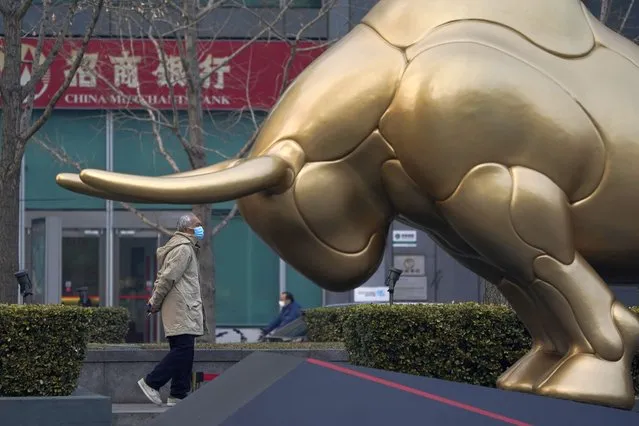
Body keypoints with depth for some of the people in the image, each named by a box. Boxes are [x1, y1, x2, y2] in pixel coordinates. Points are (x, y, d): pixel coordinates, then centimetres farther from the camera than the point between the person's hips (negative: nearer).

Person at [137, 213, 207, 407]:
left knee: (184, 351, 8)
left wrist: (155, 302, 18)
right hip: (180, 308, -11)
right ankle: (151, 382, -9)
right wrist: (155, 303, -11)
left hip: (186, 308, 11)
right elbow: (168, 277, -16)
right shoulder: (183, 249, -11)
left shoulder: (186, 247, 23)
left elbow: (164, 277, 24)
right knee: (183, 348, -14)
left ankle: (178, 395, 8)